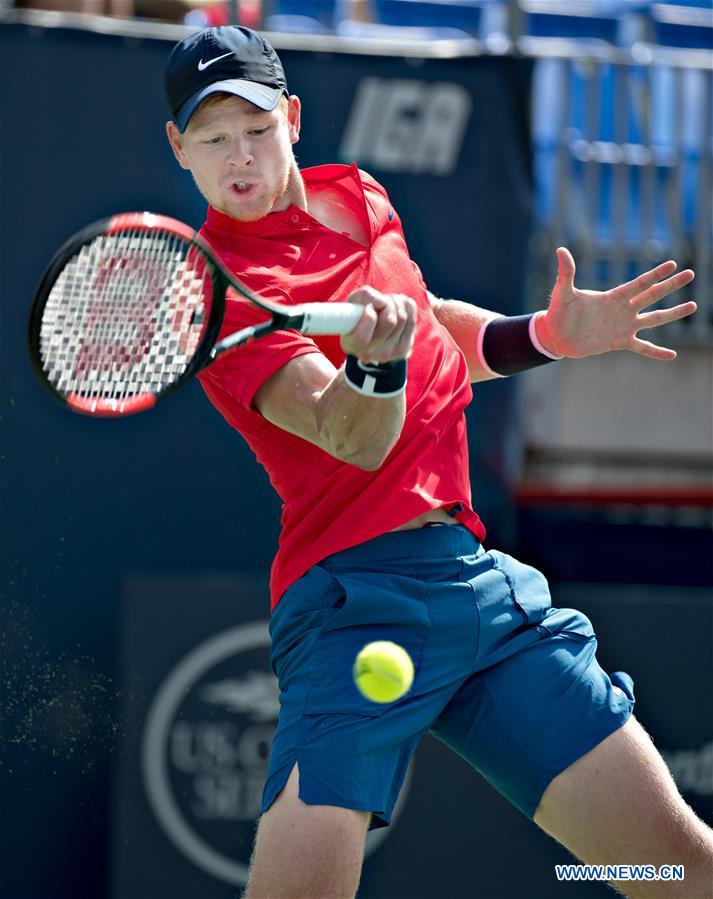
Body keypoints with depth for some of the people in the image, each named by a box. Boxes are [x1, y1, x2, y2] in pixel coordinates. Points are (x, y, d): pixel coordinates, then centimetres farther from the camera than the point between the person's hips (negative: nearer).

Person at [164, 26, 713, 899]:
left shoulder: (359, 198, 16)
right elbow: (354, 439, -17)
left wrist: (547, 335, 20)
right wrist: (378, 360, -37)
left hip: (481, 575, 6)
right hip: (356, 590, -6)